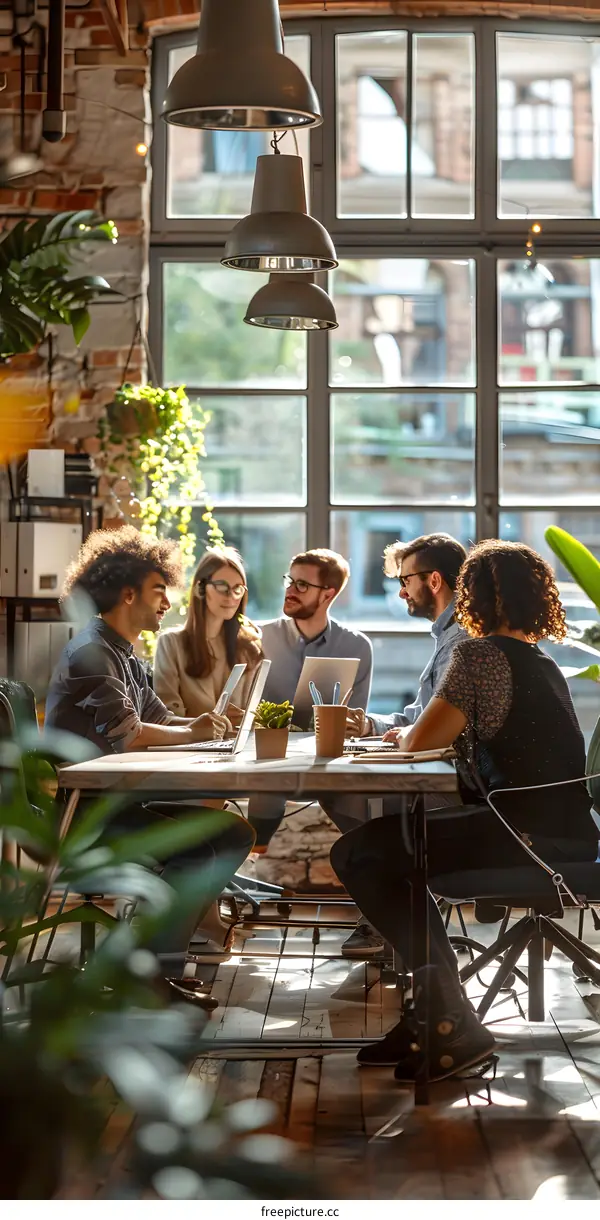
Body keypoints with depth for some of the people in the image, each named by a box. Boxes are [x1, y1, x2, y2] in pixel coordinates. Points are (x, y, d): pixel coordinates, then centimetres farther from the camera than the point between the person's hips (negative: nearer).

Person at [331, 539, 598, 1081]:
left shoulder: (479, 653, -7)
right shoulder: (544, 663, 20)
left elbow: (423, 739, -5)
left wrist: (405, 734, 17)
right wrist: (416, 733, 23)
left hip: (527, 831, -10)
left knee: (357, 852, -2)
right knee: (397, 845, 26)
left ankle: (450, 1021, -5)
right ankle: (439, 1009, 20)